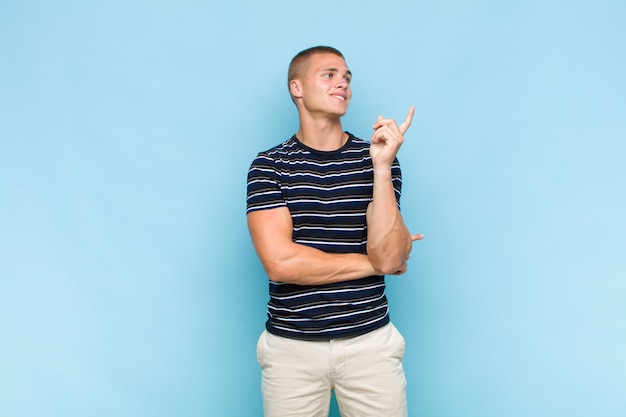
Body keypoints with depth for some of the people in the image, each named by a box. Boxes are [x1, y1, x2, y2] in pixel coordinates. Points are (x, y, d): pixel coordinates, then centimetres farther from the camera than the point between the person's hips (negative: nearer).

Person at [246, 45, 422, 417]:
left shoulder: (377, 159, 0)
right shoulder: (269, 166, -4)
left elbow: (389, 257, -11)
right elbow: (280, 263, -15)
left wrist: (382, 166, -19)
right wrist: (371, 262, -8)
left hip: (370, 341, 1)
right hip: (292, 345, -1)